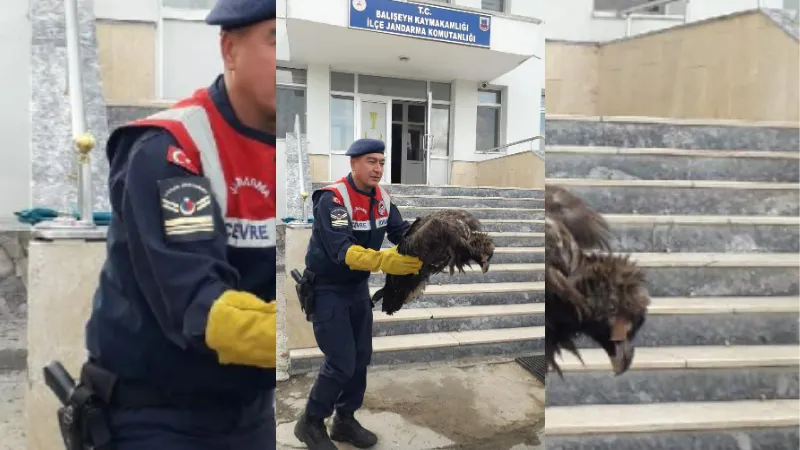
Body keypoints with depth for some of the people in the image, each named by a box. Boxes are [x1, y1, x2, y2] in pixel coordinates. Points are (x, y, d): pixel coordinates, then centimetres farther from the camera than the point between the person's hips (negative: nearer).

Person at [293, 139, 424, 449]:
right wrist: (386, 261, -50)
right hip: (327, 289, -7)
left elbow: (402, 232, -8)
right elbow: (342, 251, -37)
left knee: (361, 357, 13)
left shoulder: (382, 198, -2)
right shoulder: (332, 198, -25)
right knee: (341, 361, -6)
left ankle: (345, 421, 32)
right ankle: (311, 423, 19)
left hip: (358, 287, 7)